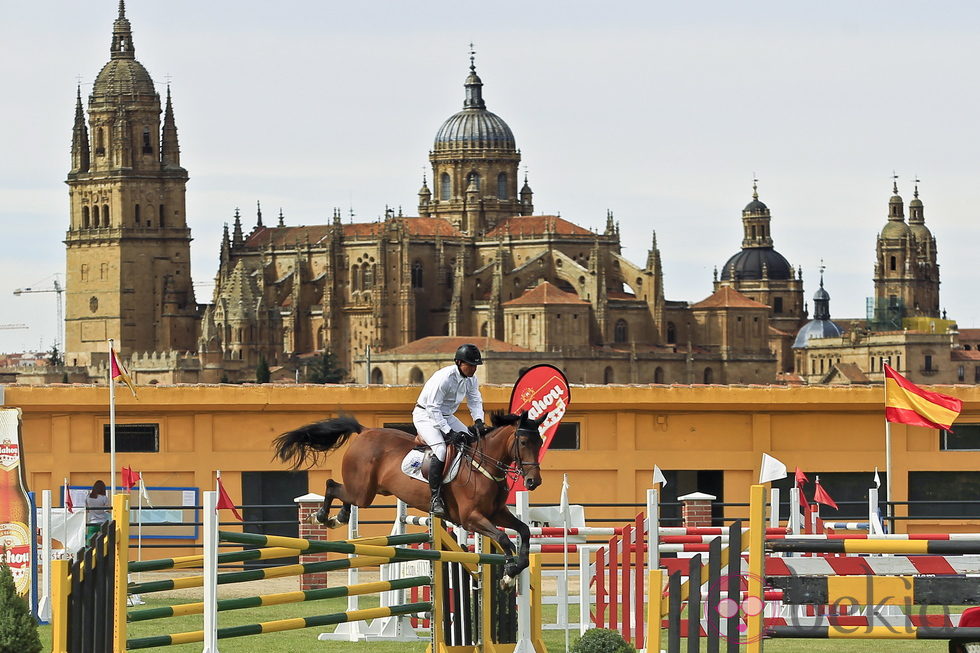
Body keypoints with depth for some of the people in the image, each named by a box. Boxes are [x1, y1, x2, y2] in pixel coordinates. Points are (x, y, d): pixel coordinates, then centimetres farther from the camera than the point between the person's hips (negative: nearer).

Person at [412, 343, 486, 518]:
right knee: (440, 448, -29)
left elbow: (475, 401, 5)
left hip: (446, 416, 8)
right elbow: (433, 408, -28)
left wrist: (478, 420, -16)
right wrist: (449, 432, -33)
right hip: (425, 414, -8)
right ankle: (436, 498, -29)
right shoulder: (444, 378, -29)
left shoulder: (471, 379, -4)